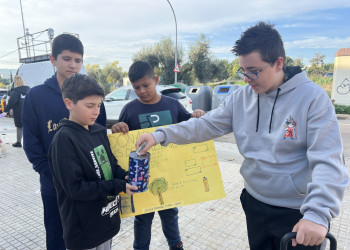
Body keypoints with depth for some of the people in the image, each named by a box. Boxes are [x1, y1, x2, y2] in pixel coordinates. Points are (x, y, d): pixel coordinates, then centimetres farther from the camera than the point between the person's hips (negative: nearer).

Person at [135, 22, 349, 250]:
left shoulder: (312, 97, -16)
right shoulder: (241, 98, -3)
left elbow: (327, 161, -20)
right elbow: (206, 125, -6)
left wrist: (318, 214, -30)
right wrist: (161, 135, -17)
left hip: (299, 214, -4)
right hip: (255, 205, 5)